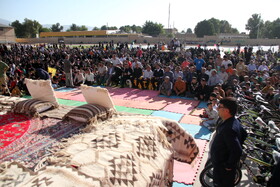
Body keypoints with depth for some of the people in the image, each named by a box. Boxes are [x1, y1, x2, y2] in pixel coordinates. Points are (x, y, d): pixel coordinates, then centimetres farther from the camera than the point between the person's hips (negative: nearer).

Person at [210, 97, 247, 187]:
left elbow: (237, 151, -36)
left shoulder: (229, 129, -35)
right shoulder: (233, 121, -4)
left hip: (223, 167, -9)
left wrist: (229, 166, -22)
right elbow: (244, 134, 13)